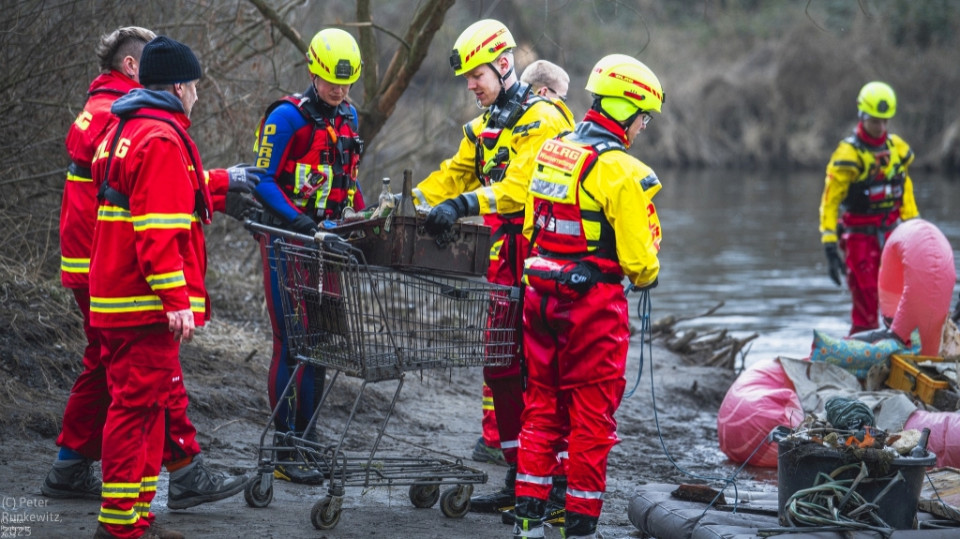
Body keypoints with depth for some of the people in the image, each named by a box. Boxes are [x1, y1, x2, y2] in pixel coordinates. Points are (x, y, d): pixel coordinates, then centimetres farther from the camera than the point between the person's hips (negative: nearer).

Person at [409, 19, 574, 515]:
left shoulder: (543, 120, -12)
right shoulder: (484, 127, 18)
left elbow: (518, 186, -26)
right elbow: (452, 176, 13)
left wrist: (466, 204, -38)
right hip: (504, 260, 9)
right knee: (500, 365, 9)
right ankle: (518, 478, 17)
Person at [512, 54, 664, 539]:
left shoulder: (550, 152, 6)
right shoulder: (620, 171, -17)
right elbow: (638, 255, -15)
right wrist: (646, 276, 6)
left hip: (541, 297, 7)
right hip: (594, 305, -7)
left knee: (542, 406, 14)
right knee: (592, 415, 3)